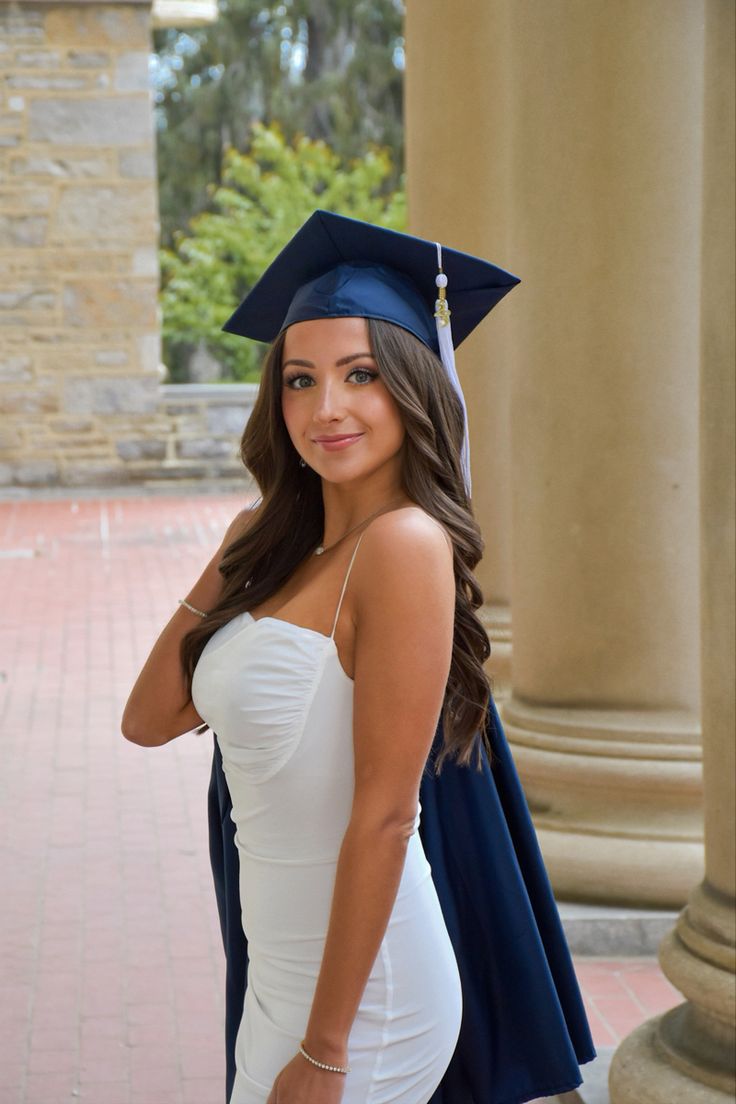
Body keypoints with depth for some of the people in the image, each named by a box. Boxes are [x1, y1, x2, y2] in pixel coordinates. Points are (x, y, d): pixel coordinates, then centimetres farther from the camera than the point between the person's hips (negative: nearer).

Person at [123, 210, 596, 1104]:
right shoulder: (286, 553, 5)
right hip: (283, 967, 8)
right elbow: (150, 718, 5)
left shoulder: (405, 543, -20)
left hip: (358, 987, -8)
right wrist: (233, 555, 1)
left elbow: (384, 814, -21)